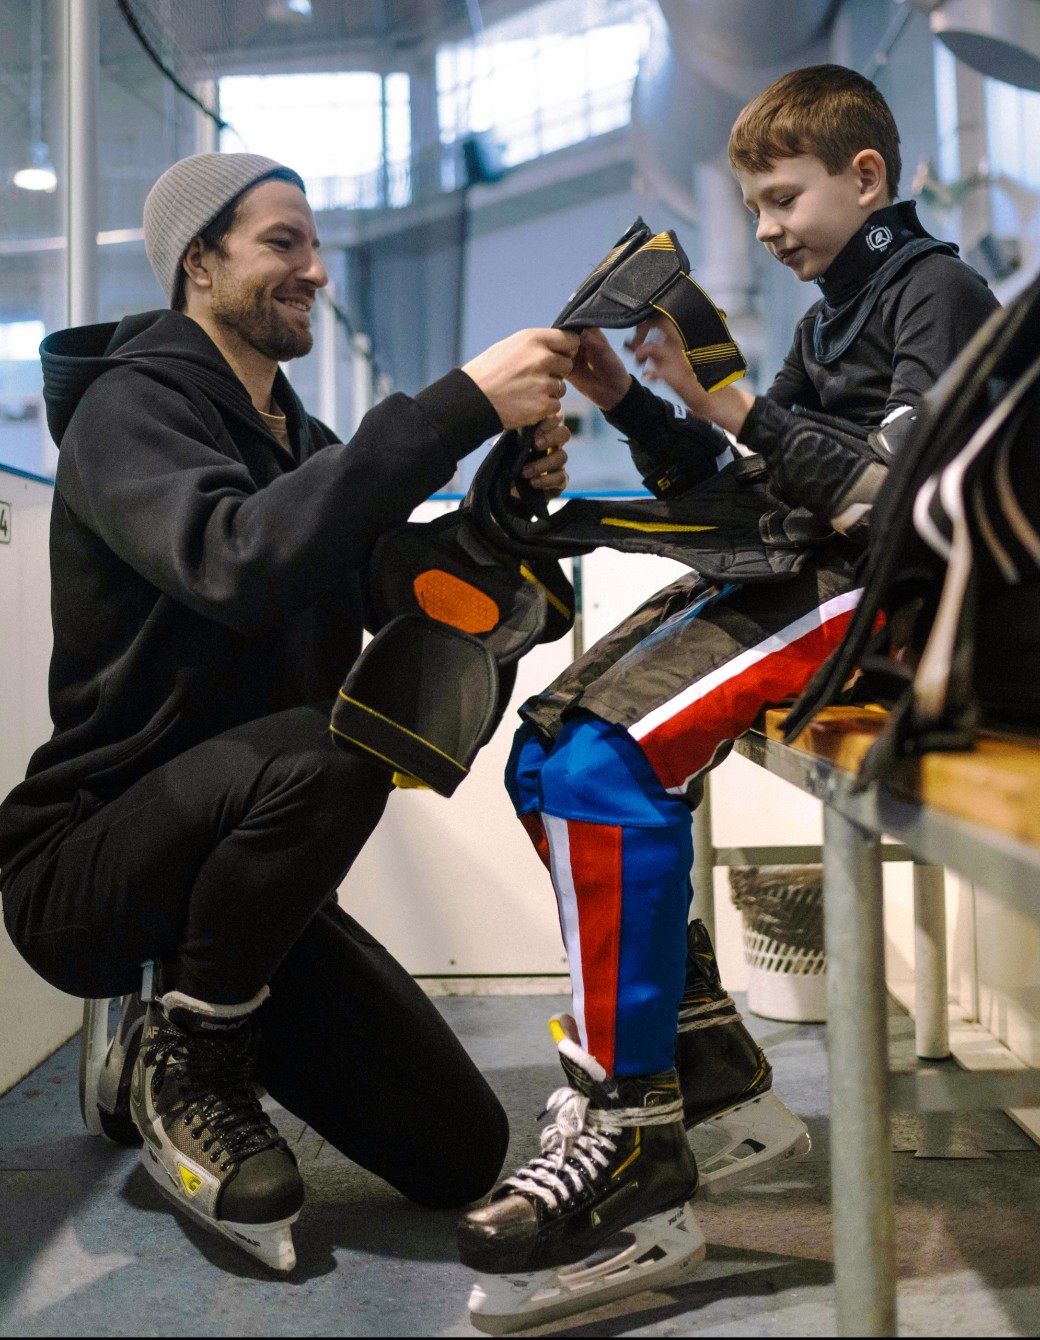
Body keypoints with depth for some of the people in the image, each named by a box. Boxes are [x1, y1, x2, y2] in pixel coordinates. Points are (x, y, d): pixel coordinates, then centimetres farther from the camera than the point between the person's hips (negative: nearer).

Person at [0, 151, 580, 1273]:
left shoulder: (298, 437, 14)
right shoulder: (131, 408, -12)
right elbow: (240, 563, -34)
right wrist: (460, 407, -34)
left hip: (240, 868, 7)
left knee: (463, 1157, 0)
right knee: (325, 750, -38)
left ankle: (181, 1049, 20)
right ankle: (180, 1065, -12)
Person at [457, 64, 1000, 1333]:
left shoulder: (939, 294, -2)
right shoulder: (828, 319, 24)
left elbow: (900, 495, -16)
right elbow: (750, 492, 19)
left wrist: (737, 409, -15)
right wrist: (633, 405, 8)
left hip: (874, 594, -9)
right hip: (781, 576, 9)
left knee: (608, 763, -29)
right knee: (546, 752, -4)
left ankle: (633, 1155, -21)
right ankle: (710, 1074, 0)